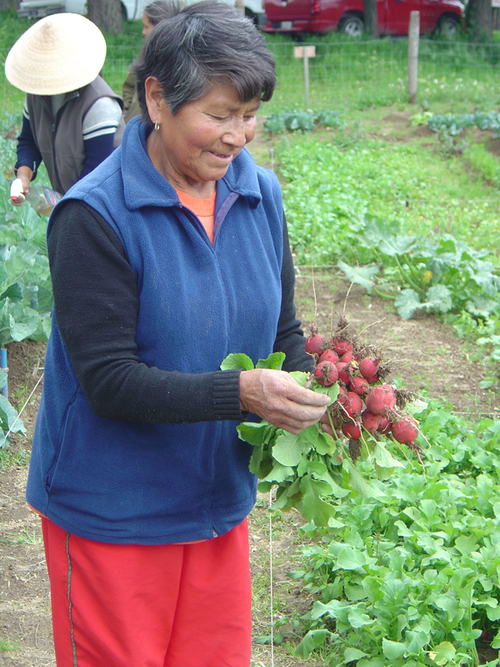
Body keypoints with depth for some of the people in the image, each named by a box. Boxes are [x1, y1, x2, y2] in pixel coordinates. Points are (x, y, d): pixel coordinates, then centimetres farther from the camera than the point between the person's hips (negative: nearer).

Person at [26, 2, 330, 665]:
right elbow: (107, 381, -23)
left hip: (219, 500, 6)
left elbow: (283, 332, 9)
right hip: (112, 515, -5)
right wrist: (240, 393, -32)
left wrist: (304, 402, -12)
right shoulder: (94, 217, -20)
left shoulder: (260, 194, 0)